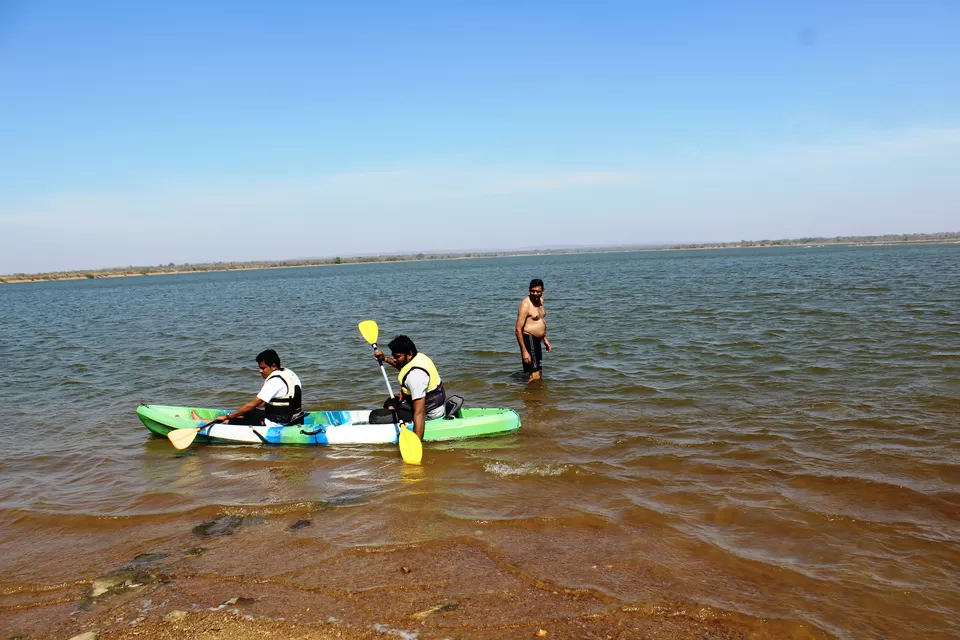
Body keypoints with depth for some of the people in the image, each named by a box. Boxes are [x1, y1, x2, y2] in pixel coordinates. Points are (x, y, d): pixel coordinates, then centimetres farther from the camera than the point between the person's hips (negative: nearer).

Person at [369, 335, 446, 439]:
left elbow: (419, 413, -38)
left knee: (375, 416, -16)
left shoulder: (415, 374, -31)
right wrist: (385, 359, 22)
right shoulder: (418, 356, -1)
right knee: (390, 402, 32)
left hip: (428, 414, -10)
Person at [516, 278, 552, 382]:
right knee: (534, 375, -15)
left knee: (539, 375, 18)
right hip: (528, 340, -9)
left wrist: (545, 339, 22)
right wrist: (524, 351, -24)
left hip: (536, 341, 9)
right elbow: (518, 329, -21)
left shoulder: (540, 300, 10)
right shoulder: (526, 304, -17)